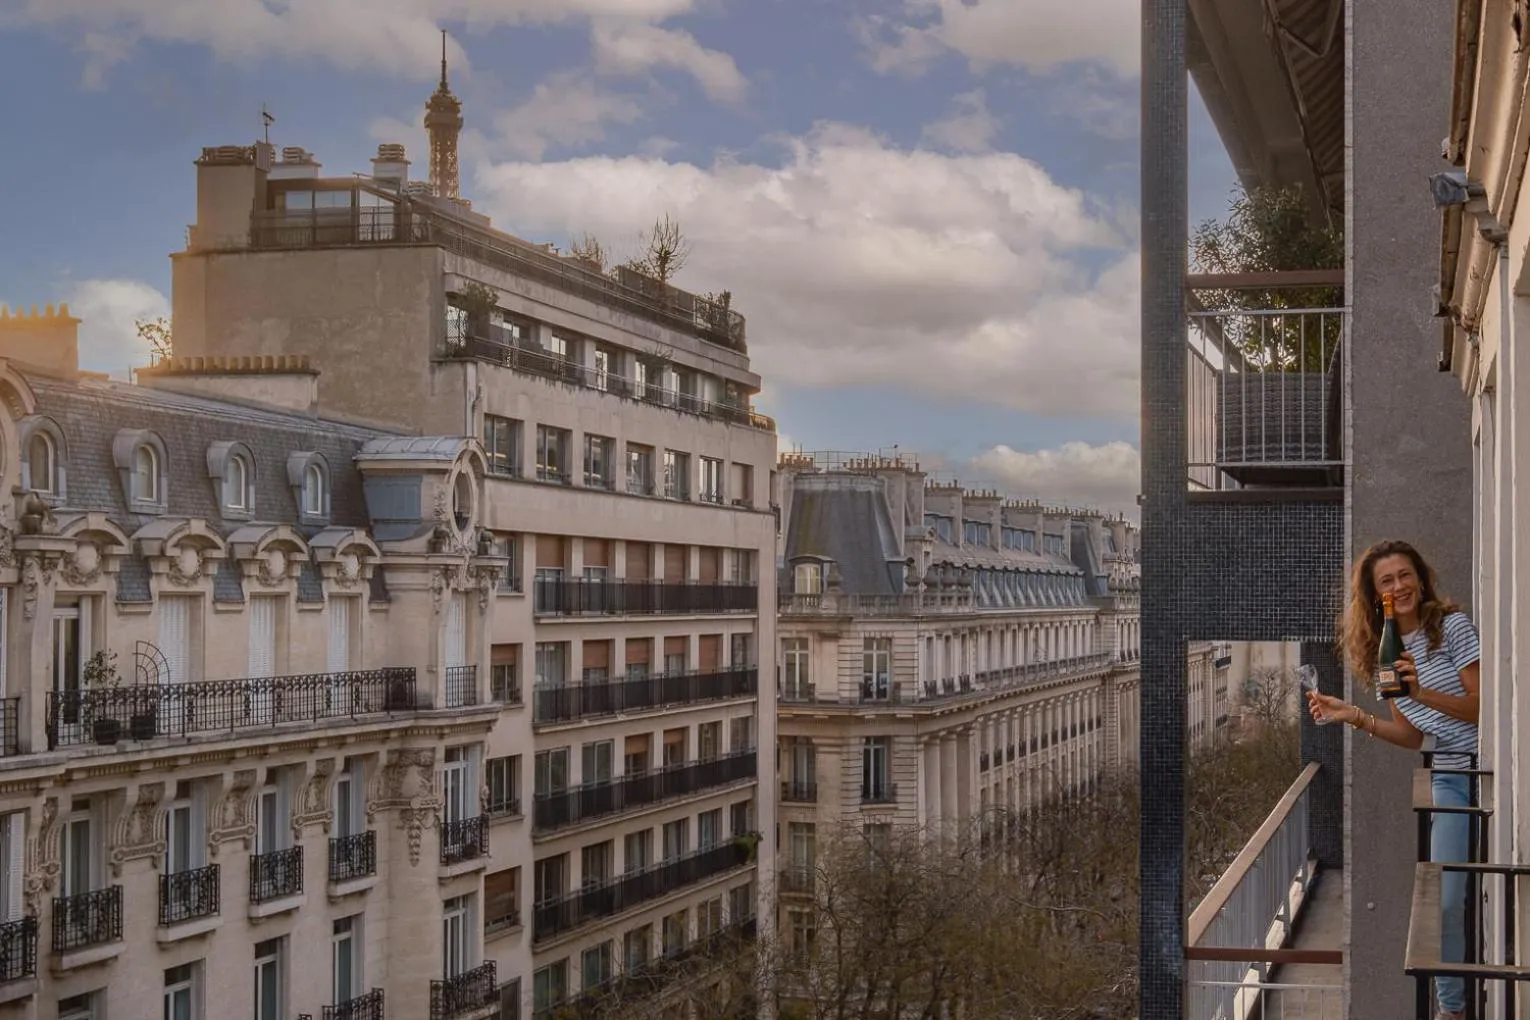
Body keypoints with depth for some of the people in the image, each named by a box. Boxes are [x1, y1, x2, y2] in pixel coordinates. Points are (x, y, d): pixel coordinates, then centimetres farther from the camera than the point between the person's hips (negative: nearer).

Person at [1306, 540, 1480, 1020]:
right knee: (1447, 900, -3)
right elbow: (1412, 735, 10)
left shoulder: (1452, 625, -6)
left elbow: (1483, 707, -11)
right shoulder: (1384, 652, 9)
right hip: (1450, 781, 4)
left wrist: (1423, 693, -24)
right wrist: (1354, 716, -3)